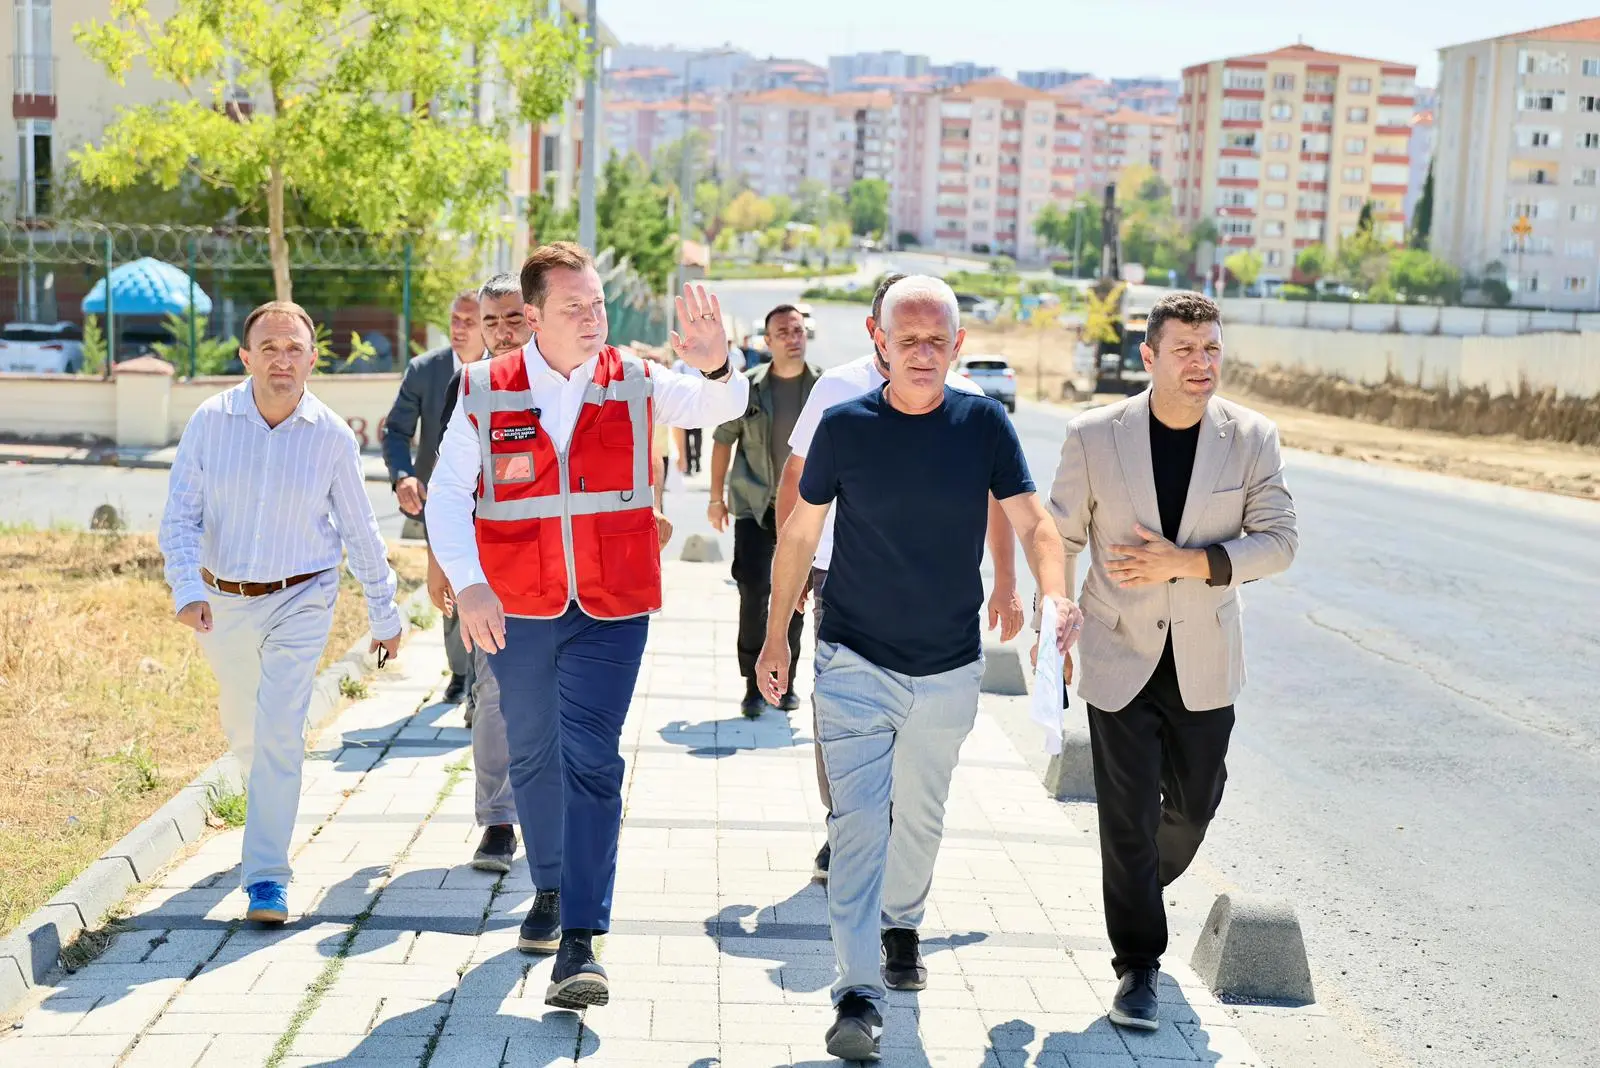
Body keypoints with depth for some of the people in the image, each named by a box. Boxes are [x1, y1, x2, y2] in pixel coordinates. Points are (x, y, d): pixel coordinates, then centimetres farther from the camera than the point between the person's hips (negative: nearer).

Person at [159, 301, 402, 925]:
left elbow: (360, 532, 2)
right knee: (241, 726, 20)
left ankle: (266, 877, -6)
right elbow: (179, 516, -8)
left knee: (280, 732, -13)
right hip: (222, 602, 3)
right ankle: (268, 805, 52)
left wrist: (384, 615, 8)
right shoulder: (210, 422, -8)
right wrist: (186, 590, -25)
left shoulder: (332, 437, -9)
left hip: (301, 599, -2)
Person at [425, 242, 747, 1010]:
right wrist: (467, 584, -18)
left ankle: (579, 943, -9)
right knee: (532, 756, 17)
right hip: (514, 609, 2)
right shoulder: (485, 393, -4)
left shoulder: (635, 385, -3)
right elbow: (447, 493, -4)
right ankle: (550, 887, 41)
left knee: (590, 760, -10)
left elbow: (719, 407, -14)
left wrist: (715, 367, -38)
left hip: (611, 609, -2)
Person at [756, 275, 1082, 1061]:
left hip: (949, 669, 2)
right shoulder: (845, 425, -8)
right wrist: (775, 636, 3)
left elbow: (1031, 521, -11)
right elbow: (800, 533, 1)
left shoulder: (984, 424, -5)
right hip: (855, 663, -2)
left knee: (921, 813, 20)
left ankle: (901, 925, 45)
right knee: (858, 820, -10)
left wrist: (1055, 593, -30)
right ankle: (858, 993, -9)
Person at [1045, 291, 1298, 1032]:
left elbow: (1277, 540, -8)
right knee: (1128, 818, 0)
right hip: (1119, 658, -2)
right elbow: (1062, 537, 1)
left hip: (1204, 664, 2)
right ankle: (1137, 966, 13)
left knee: (1194, 803, 16)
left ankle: (1144, 883, 48)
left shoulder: (1252, 438, -6)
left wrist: (1186, 562, -20)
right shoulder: (1094, 436, -8)